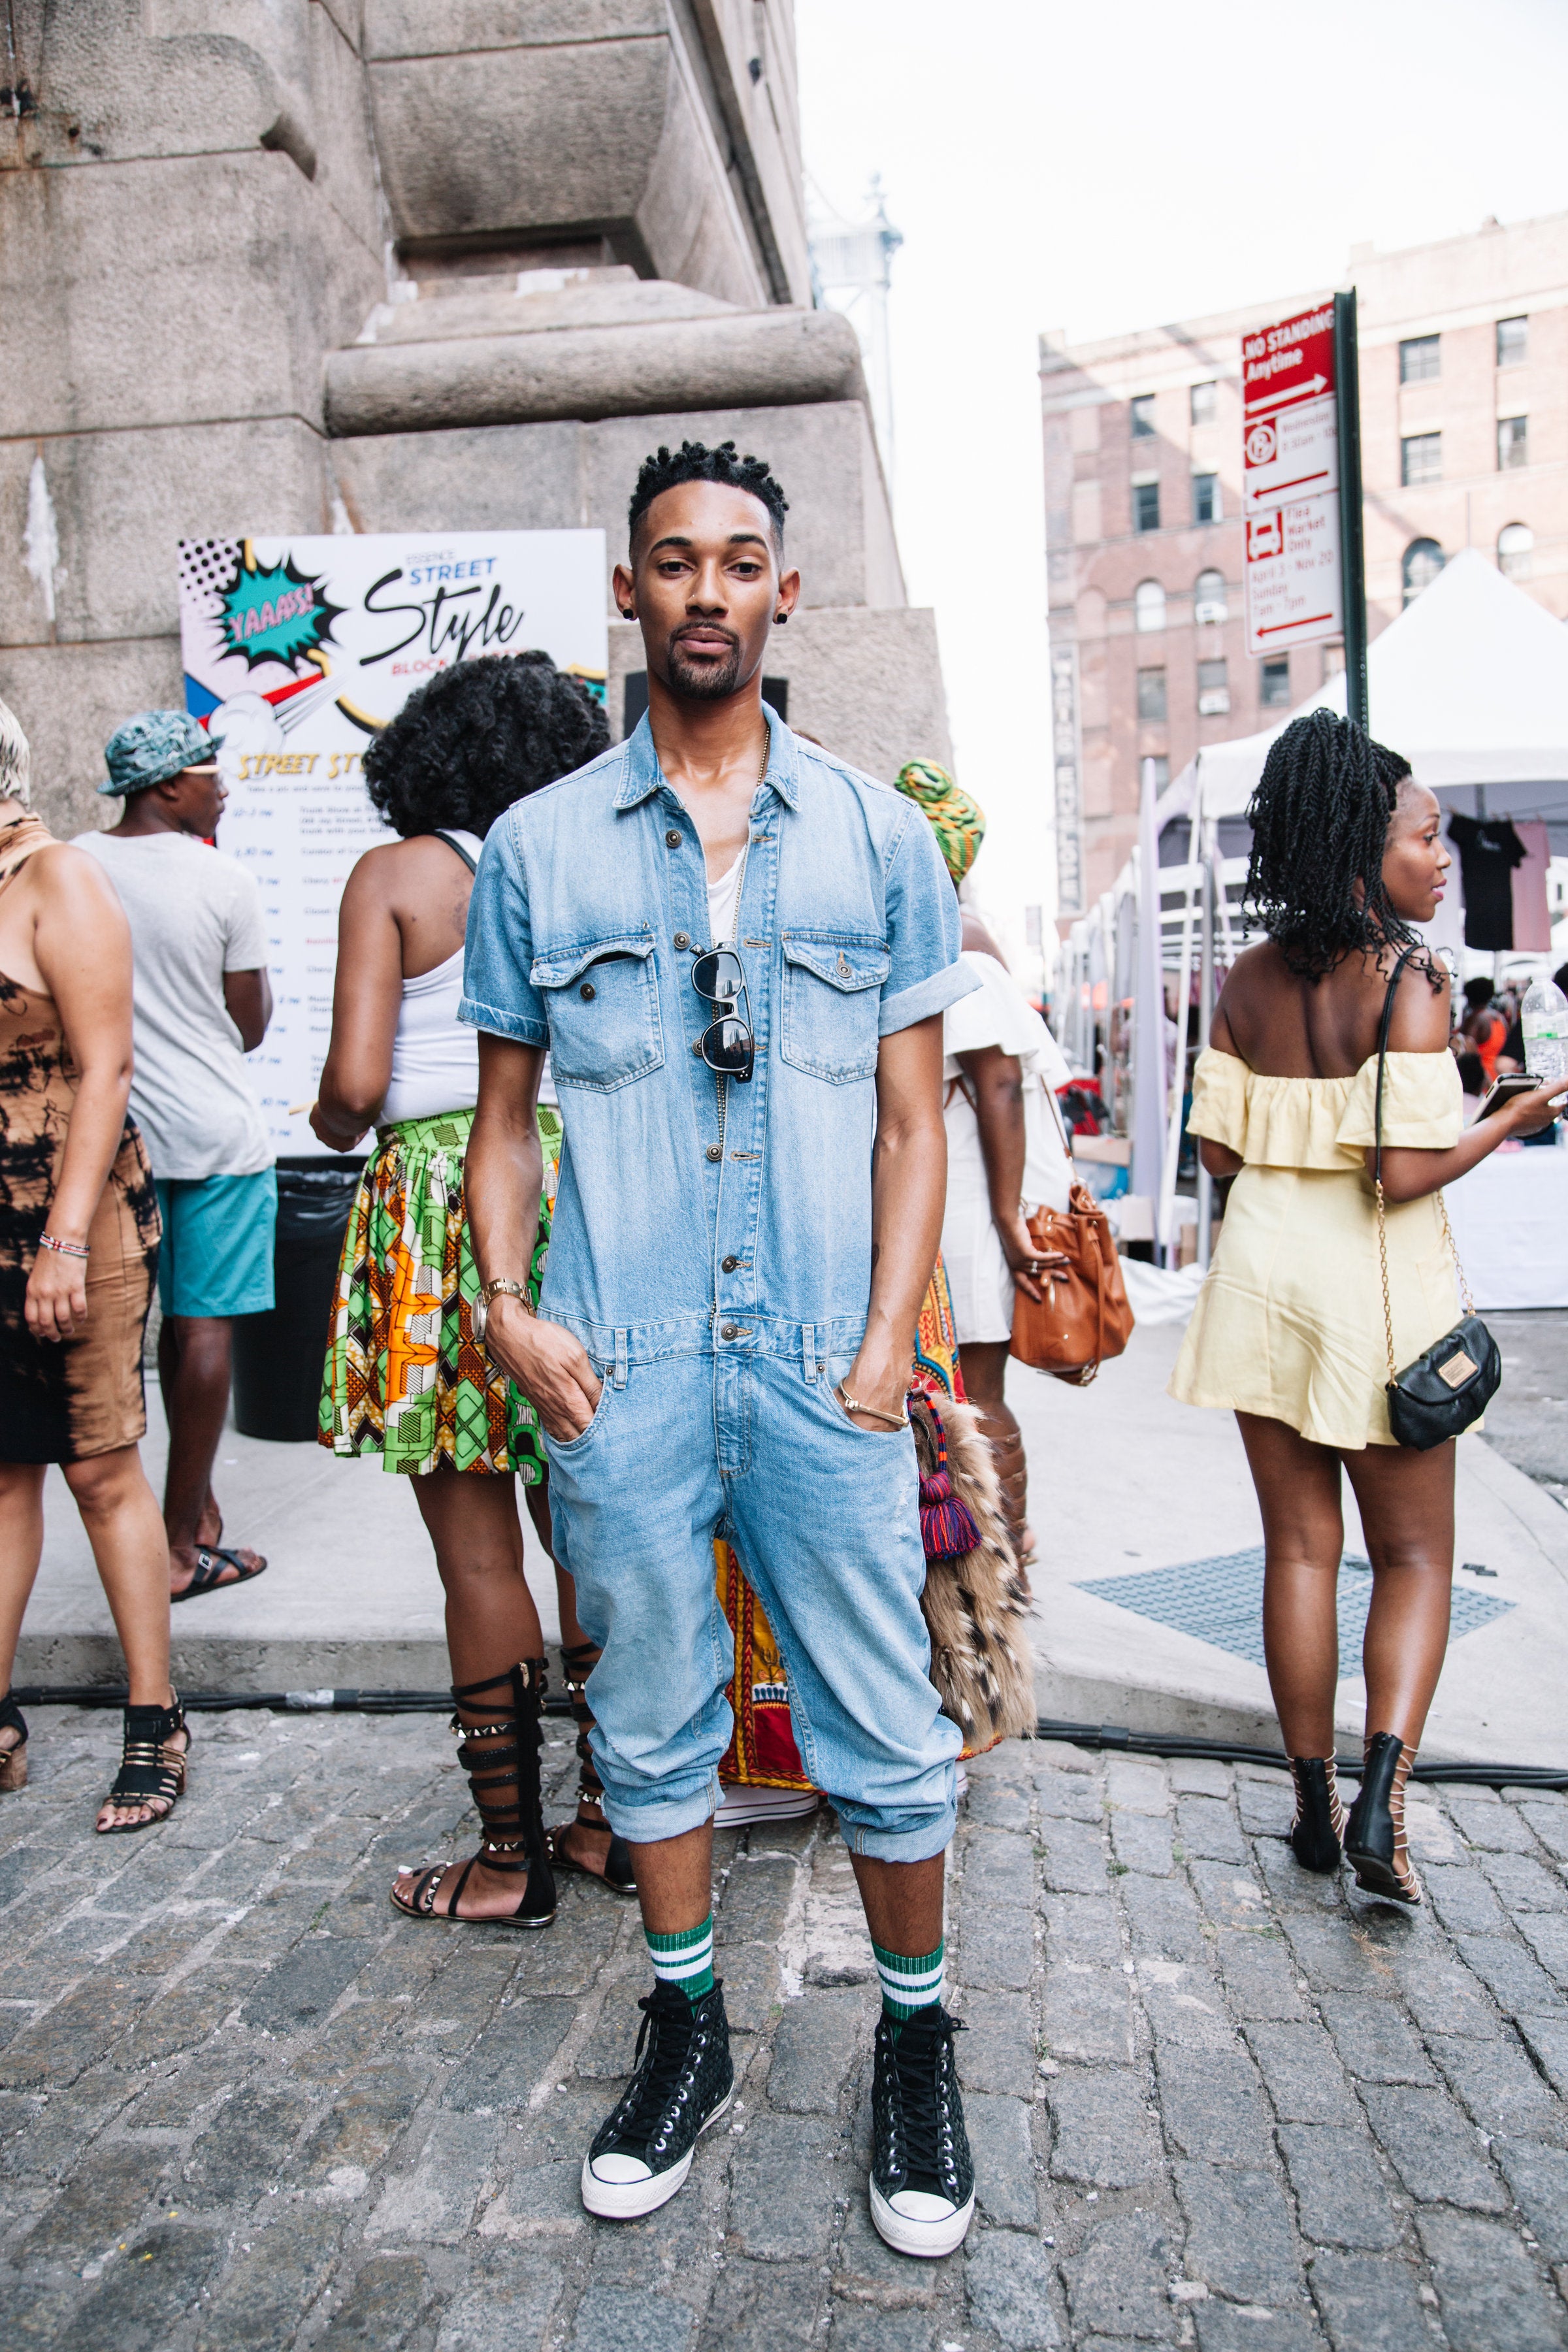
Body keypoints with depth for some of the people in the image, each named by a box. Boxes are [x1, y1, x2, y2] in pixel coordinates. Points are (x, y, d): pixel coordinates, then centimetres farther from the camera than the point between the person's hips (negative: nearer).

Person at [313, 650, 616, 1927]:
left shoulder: (396, 875, -1)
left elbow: (356, 1080, -10)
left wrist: (334, 1124, 11)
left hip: (442, 1197, -4)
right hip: (586, 1189, 4)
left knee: (478, 1555, 4)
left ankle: (514, 1857, 16)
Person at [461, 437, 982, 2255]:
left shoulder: (877, 838, 6)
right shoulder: (538, 846, 6)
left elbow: (913, 1119, 5)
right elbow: (503, 1112, 10)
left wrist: (888, 1339, -6)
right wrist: (508, 1305, -5)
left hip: (822, 1366, 0)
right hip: (618, 1370, 1)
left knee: (884, 1731, 8)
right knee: (651, 1720, 15)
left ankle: (916, 2035, 33)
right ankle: (687, 2024, 37)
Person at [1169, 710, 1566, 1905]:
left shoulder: (1251, 978, 2)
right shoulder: (1409, 978, -14)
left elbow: (1220, 1147, 3)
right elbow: (1407, 1170, -20)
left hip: (1266, 1270, 5)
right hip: (1374, 1285, -4)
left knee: (1299, 1548, 13)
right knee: (1416, 1555, 11)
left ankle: (1316, 1806, 22)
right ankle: (1382, 1798, -2)